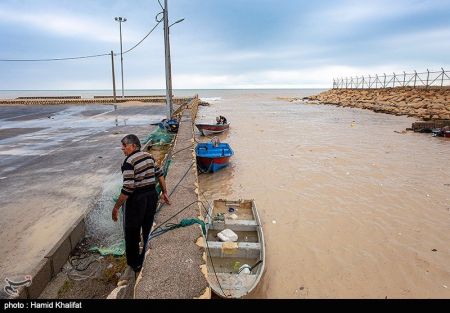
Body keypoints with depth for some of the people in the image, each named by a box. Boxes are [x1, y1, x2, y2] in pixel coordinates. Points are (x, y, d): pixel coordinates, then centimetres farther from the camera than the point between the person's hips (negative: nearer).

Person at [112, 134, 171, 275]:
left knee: (132, 233, 13)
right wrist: (164, 192, 15)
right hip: (152, 196, 7)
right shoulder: (149, 156, 2)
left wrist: (116, 207, -16)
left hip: (136, 200, -7)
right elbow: (160, 174, 7)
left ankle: (135, 264, 27)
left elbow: (128, 189, -23)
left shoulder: (129, 161, -19)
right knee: (149, 229, 21)